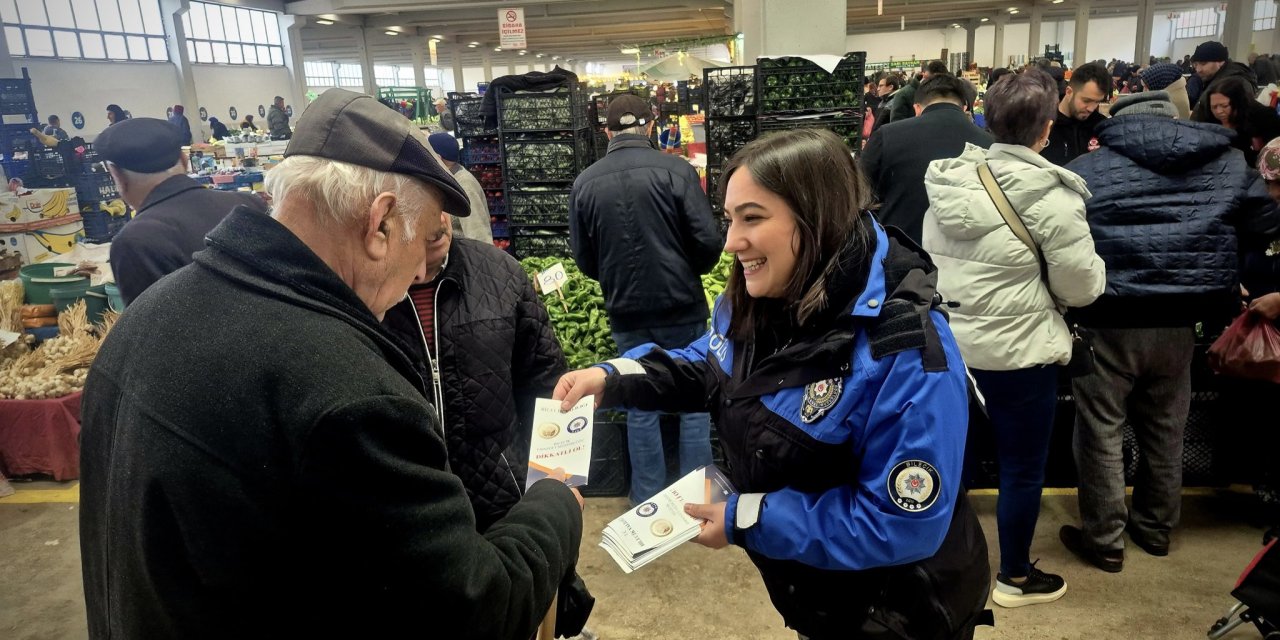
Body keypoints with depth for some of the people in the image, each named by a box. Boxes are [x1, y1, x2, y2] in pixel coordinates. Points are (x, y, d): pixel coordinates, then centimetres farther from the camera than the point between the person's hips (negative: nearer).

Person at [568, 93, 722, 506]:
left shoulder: (585, 183, -1)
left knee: (640, 407, 15)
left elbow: (584, 259, 4)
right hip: (682, 307, -2)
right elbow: (709, 242, -12)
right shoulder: (676, 170, -10)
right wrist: (690, 271, 9)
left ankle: (647, 499, 25)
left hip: (627, 314, 2)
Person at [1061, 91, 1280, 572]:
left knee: (1101, 430, 6)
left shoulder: (1086, 169, -3)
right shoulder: (1229, 162, 8)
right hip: (1180, 320, 4)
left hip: (1109, 319, -4)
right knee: (1165, 429, 19)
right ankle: (1155, 527, 35)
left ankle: (1103, 540, 15)